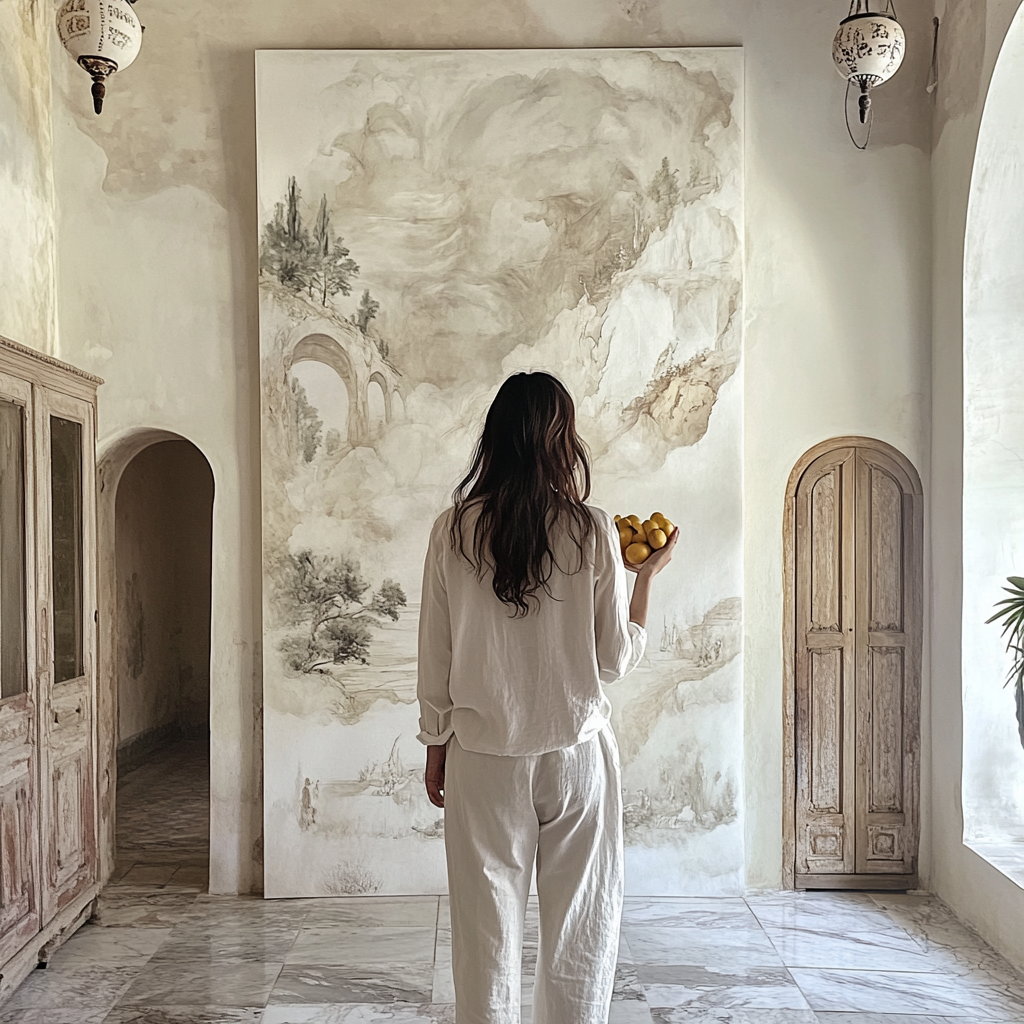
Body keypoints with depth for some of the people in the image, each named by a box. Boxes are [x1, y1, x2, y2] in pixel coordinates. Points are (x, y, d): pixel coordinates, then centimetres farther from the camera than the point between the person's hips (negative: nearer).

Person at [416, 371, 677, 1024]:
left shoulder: (453, 531, -4)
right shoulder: (592, 530, -8)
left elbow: (435, 657, 1)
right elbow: (616, 661, -3)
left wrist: (437, 748, 13)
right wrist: (648, 575, 9)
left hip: (483, 756, 1)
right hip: (578, 751, -1)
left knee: (487, 934, 13)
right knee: (580, 935, 14)